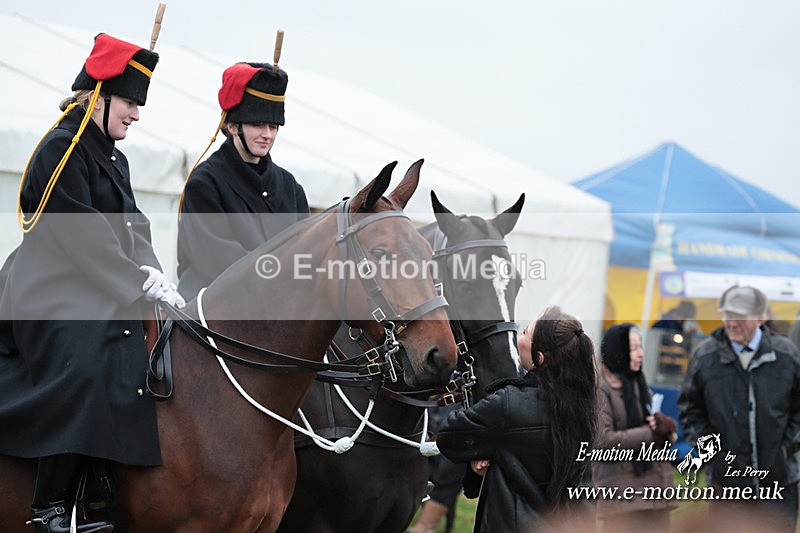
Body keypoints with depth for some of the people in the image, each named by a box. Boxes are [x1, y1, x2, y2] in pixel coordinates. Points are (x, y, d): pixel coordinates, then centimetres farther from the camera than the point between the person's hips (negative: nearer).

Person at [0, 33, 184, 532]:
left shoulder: (113, 158, 20)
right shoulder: (62, 149, -8)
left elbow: (133, 229, 16)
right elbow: (82, 236, -15)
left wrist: (154, 277, -3)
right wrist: (142, 283, -16)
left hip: (107, 297, 10)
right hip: (57, 298, -10)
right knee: (85, 377, -26)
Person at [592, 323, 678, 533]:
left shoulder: (637, 383, 14)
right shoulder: (600, 388, -8)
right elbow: (604, 440, -17)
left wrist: (666, 427, -7)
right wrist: (651, 432, -14)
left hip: (654, 477, 7)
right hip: (620, 486, -7)